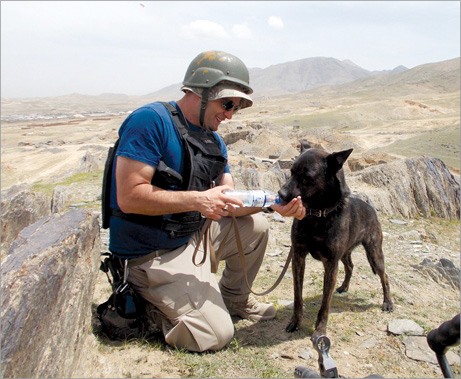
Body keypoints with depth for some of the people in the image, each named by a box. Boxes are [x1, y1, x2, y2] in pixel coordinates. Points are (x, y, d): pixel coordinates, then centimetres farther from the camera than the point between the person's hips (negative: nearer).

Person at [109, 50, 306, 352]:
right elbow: (129, 197, -26)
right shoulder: (151, 121, -19)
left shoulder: (215, 142, 7)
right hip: (154, 253, -8)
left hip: (194, 236, 8)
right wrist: (198, 200, -29)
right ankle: (150, 306, 11)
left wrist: (273, 203, -14)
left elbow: (230, 202, 3)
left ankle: (234, 298, 27)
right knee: (216, 335, -13)